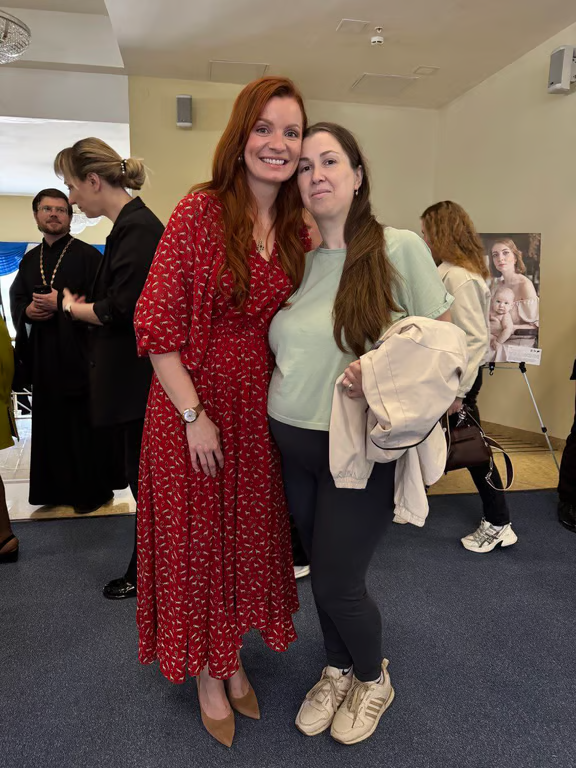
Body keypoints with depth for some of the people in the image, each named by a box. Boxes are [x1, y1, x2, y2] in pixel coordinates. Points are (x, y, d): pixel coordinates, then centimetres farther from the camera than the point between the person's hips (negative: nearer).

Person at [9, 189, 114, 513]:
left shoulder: (87, 255, -1)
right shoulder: (30, 260, 17)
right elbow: (17, 299, 17)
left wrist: (61, 302, -17)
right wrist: (28, 311, -4)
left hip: (79, 352, -5)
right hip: (43, 355, 6)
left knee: (84, 424, -1)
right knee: (51, 424, 9)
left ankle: (93, 490, 11)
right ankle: (59, 488, 21)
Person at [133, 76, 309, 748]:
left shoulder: (298, 229, 5)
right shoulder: (200, 210, -11)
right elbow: (156, 325, -14)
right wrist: (195, 415, -16)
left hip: (262, 408, 5)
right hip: (193, 404, -4)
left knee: (250, 533, 17)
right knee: (197, 536, 10)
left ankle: (234, 661, 42)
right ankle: (208, 676, 35)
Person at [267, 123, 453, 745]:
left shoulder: (400, 249, -11)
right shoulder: (301, 263, 5)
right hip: (294, 447, 5)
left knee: (337, 583, 4)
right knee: (322, 572, 18)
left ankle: (373, 679, 37)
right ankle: (338, 671, 45)